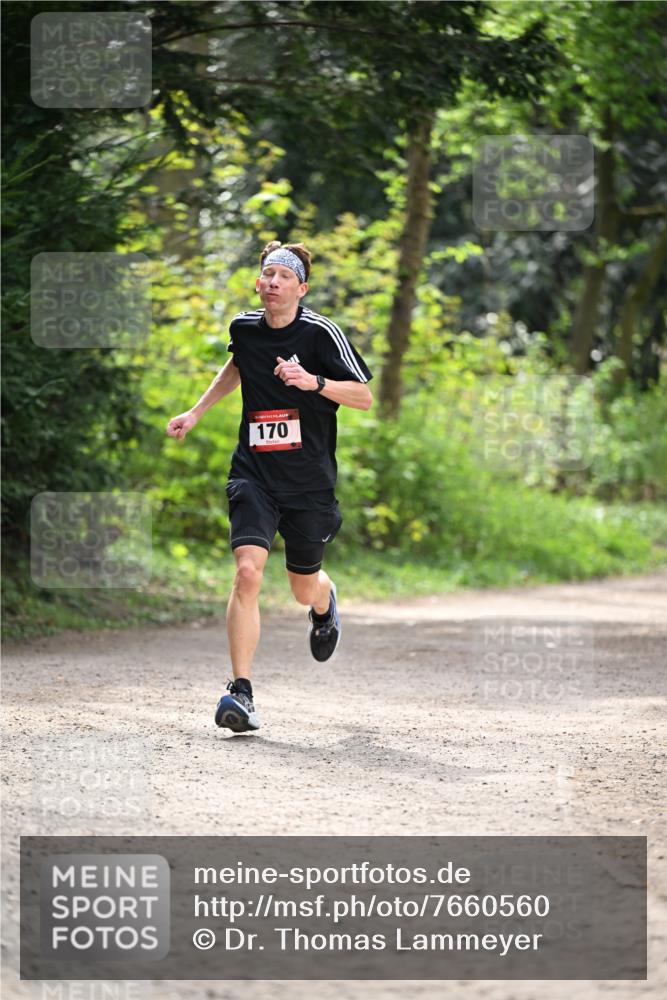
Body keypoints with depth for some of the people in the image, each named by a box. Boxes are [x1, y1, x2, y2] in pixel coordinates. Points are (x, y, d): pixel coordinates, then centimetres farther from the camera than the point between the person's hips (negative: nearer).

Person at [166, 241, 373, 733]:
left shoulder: (321, 332, -10)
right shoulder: (244, 327, 3)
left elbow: (365, 397, -9)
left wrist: (314, 382, -25)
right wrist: (197, 412, 27)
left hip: (309, 480, -2)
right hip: (254, 474, 2)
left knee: (304, 590, 12)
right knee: (247, 571, -19)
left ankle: (326, 602, 53)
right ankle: (241, 692, -19)